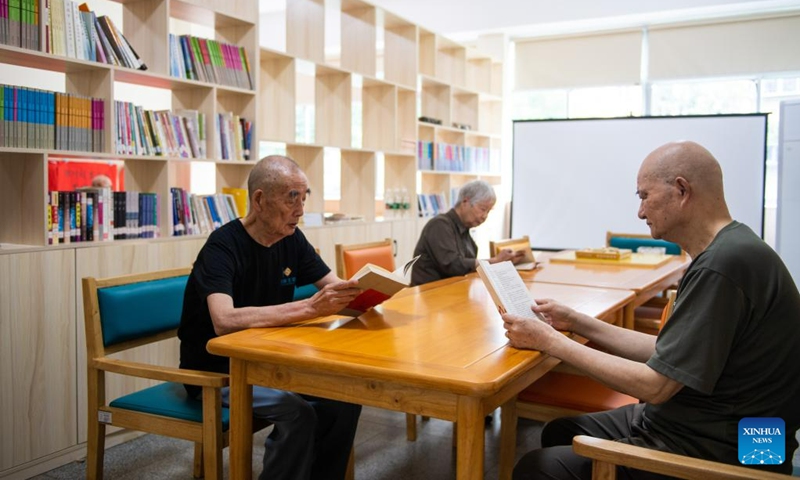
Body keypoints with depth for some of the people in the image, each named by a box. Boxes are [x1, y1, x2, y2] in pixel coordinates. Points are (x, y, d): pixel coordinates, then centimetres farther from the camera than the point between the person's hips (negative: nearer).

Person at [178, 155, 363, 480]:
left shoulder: (292, 239, -1)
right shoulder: (223, 246, -22)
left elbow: (334, 287, 4)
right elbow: (225, 321, -38)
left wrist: (359, 292, -21)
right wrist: (311, 308, -44)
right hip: (218, 368, -6)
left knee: (344, 397, -12)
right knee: (297, 413, -28)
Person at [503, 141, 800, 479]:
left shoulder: (723, 265, -25)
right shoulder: (725, 252, 8)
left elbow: (655, 385, -23)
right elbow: (665, 351, 10)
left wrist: (551, 342, -15)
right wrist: (577, 323, 6)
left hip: (716, 452, -10)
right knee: (559, 434, 15)